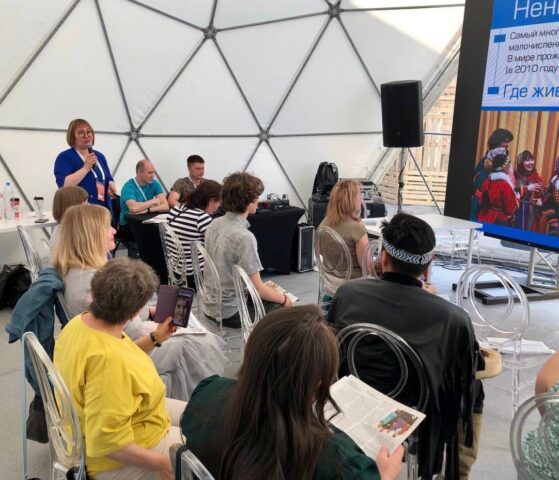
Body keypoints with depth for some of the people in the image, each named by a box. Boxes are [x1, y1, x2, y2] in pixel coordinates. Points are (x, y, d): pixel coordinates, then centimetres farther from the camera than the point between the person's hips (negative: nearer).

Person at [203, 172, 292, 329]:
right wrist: (284, 299, -2)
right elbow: (257, 289, -21)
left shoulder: (214, 224, -2)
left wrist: (264, 285, 15)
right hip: (229, 313, -8)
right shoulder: (243, 237, -26)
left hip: (210, 305, 8)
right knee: (284, 307, 10)